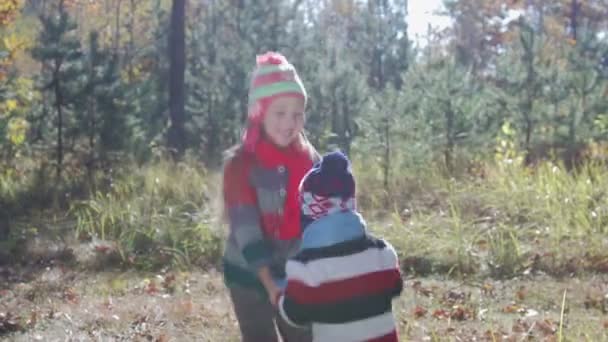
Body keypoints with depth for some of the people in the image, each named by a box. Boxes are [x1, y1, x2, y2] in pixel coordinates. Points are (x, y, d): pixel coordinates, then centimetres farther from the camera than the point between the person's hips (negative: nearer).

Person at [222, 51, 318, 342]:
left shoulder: (309, 159, -2)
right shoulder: (240, 164, -16)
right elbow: (245, 229, -20)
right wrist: (269, 283, -29)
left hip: (296, 277, 4)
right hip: (249, 276, -4)